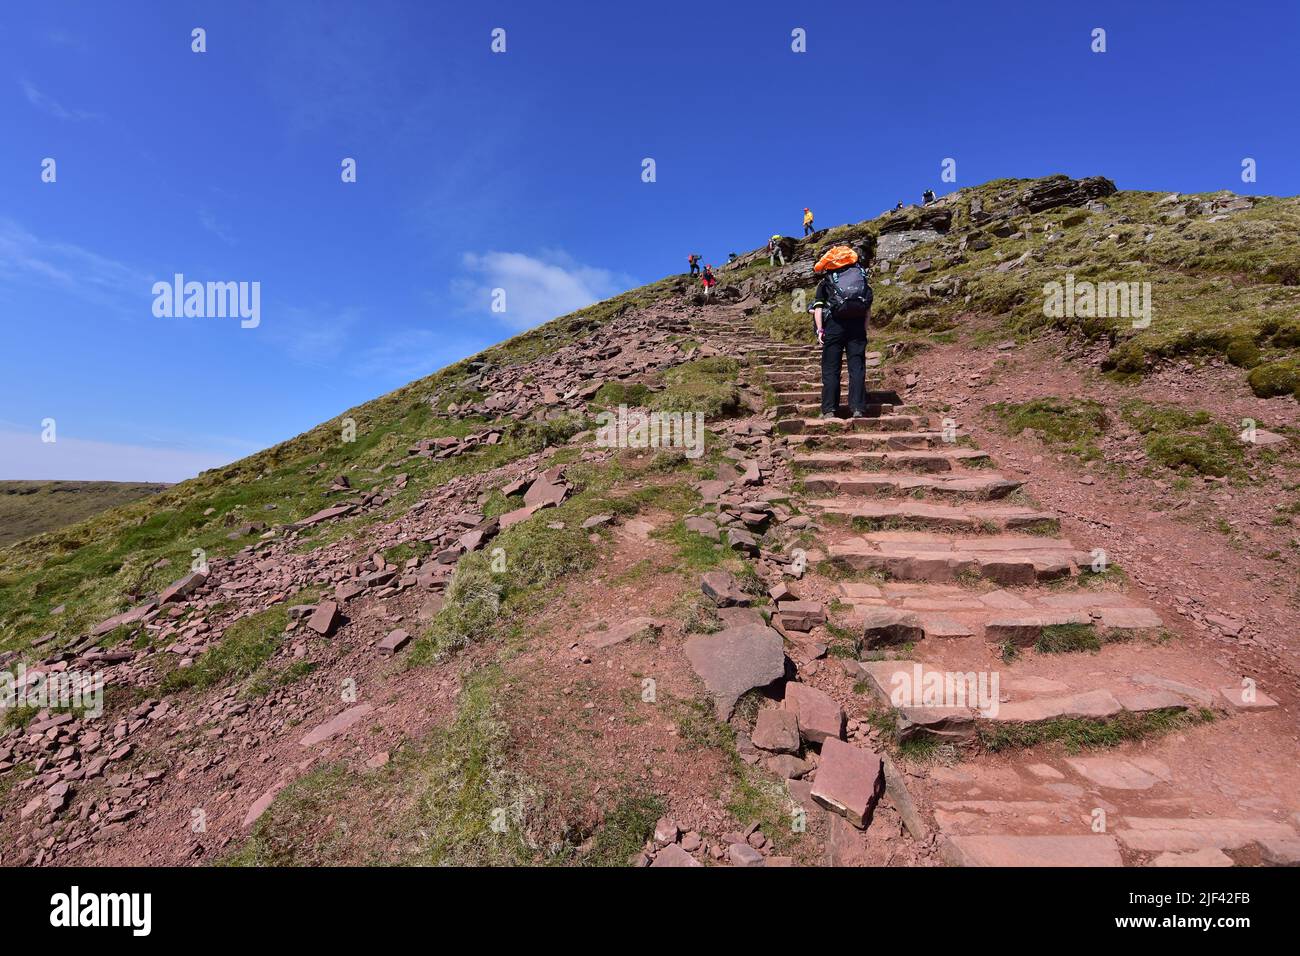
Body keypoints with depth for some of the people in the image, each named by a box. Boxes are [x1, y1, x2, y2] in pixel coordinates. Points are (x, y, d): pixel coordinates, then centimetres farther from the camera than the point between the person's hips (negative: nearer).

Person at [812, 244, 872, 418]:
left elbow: (818, 307, 1)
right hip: (857, 325, 2)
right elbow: (869, 308, 14)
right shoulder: (862, 277, 23)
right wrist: (864, 328, 15)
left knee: (830, 369, 0)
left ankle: (829, 410, -5)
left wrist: (820, 330, -3)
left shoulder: (825, 282, 15)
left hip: (834, 325, -2)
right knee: (857, 368, 2)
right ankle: (858, 408, -4)